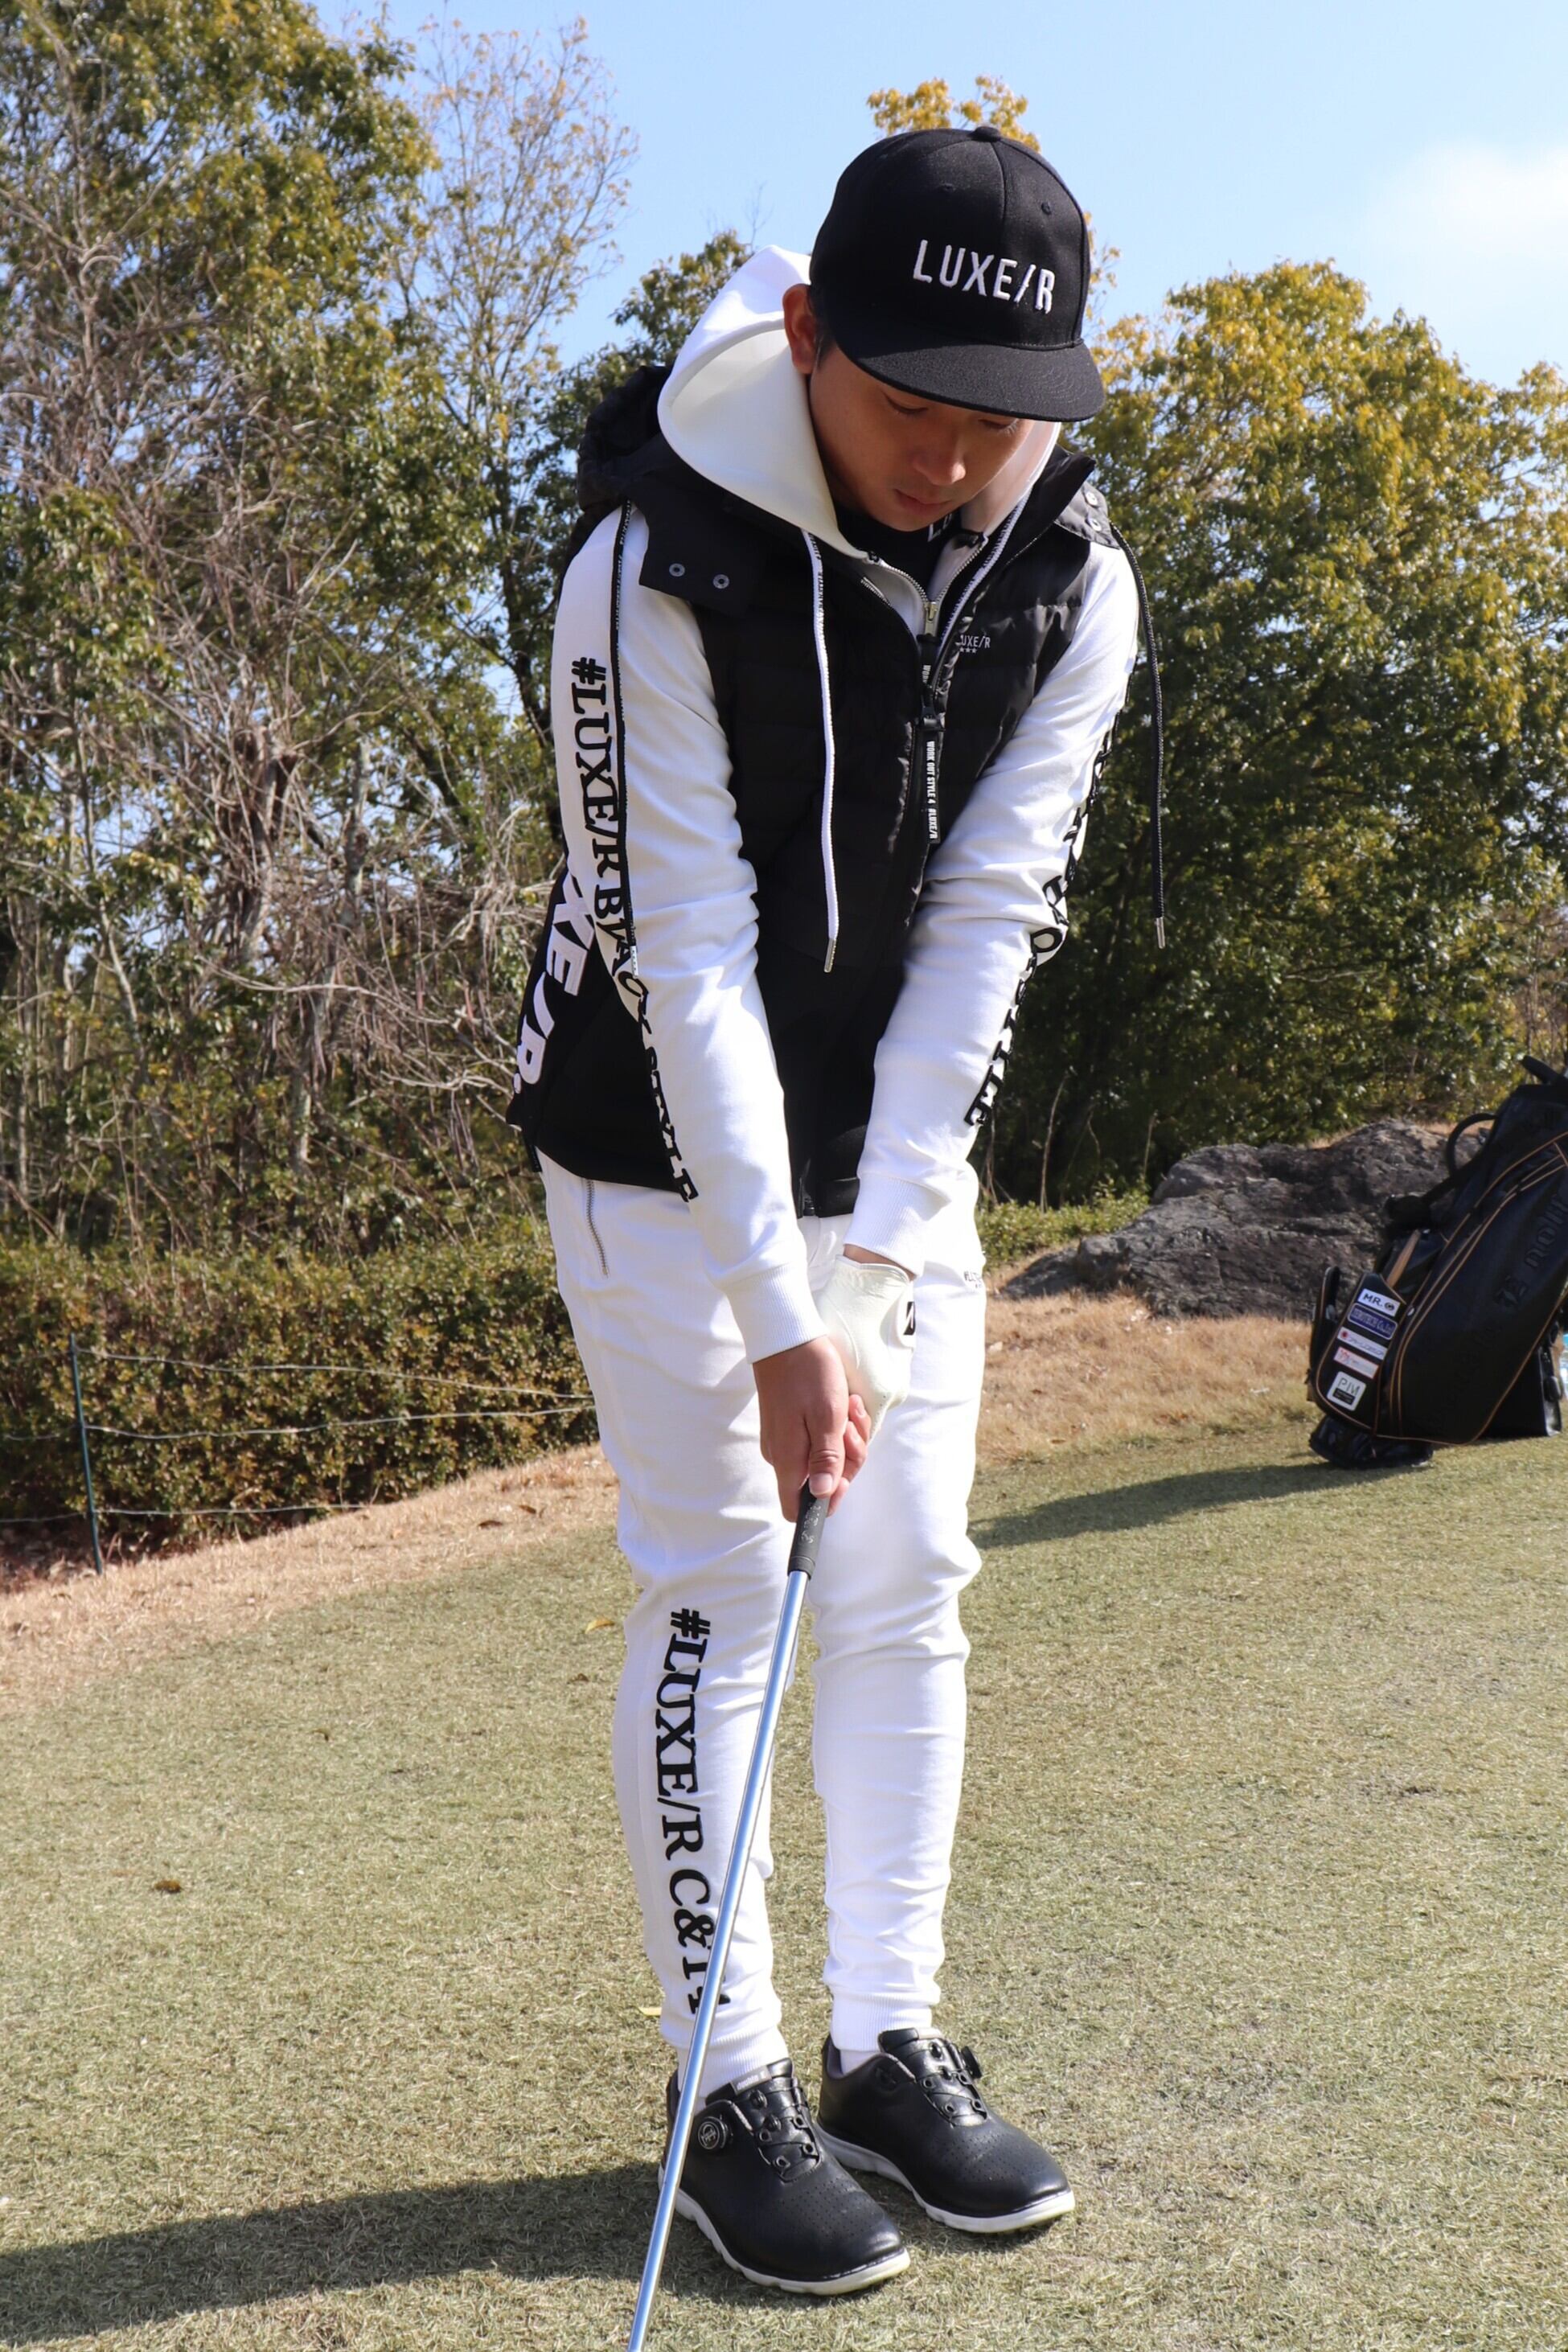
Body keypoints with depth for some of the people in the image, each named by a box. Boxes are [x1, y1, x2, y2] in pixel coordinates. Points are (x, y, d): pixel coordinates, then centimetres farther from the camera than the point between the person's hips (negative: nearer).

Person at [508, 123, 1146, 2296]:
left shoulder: (1075, 585, -11)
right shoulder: (658, 566, -25)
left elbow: (987, 916, -13)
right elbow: (685, 954, -26)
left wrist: (873, 1241, -20)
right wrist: (779, 1306, -29)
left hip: (901, 1141, 5)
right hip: (665, 1143, -5)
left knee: (909, 1590, 6)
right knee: (716, 1595, -5)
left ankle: (891, 2051, 18)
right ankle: (735, 2099, 7)